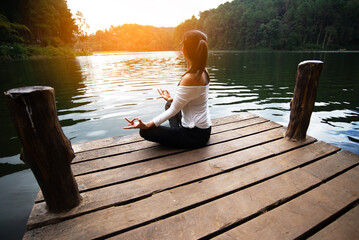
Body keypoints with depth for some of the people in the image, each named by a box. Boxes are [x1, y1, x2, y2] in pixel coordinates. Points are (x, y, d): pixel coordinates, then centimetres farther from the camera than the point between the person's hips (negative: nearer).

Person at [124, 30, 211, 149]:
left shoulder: (189, 78, -27)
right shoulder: (204, 72, 1)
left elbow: (174, 110, -22)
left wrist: (147, 125, -20)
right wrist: (172, 99, 26)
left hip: (195, 135, -9)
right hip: (204, 128, 9)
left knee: (145, 131, -10)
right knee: (169, 105, 28)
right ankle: (176, 134, 11)